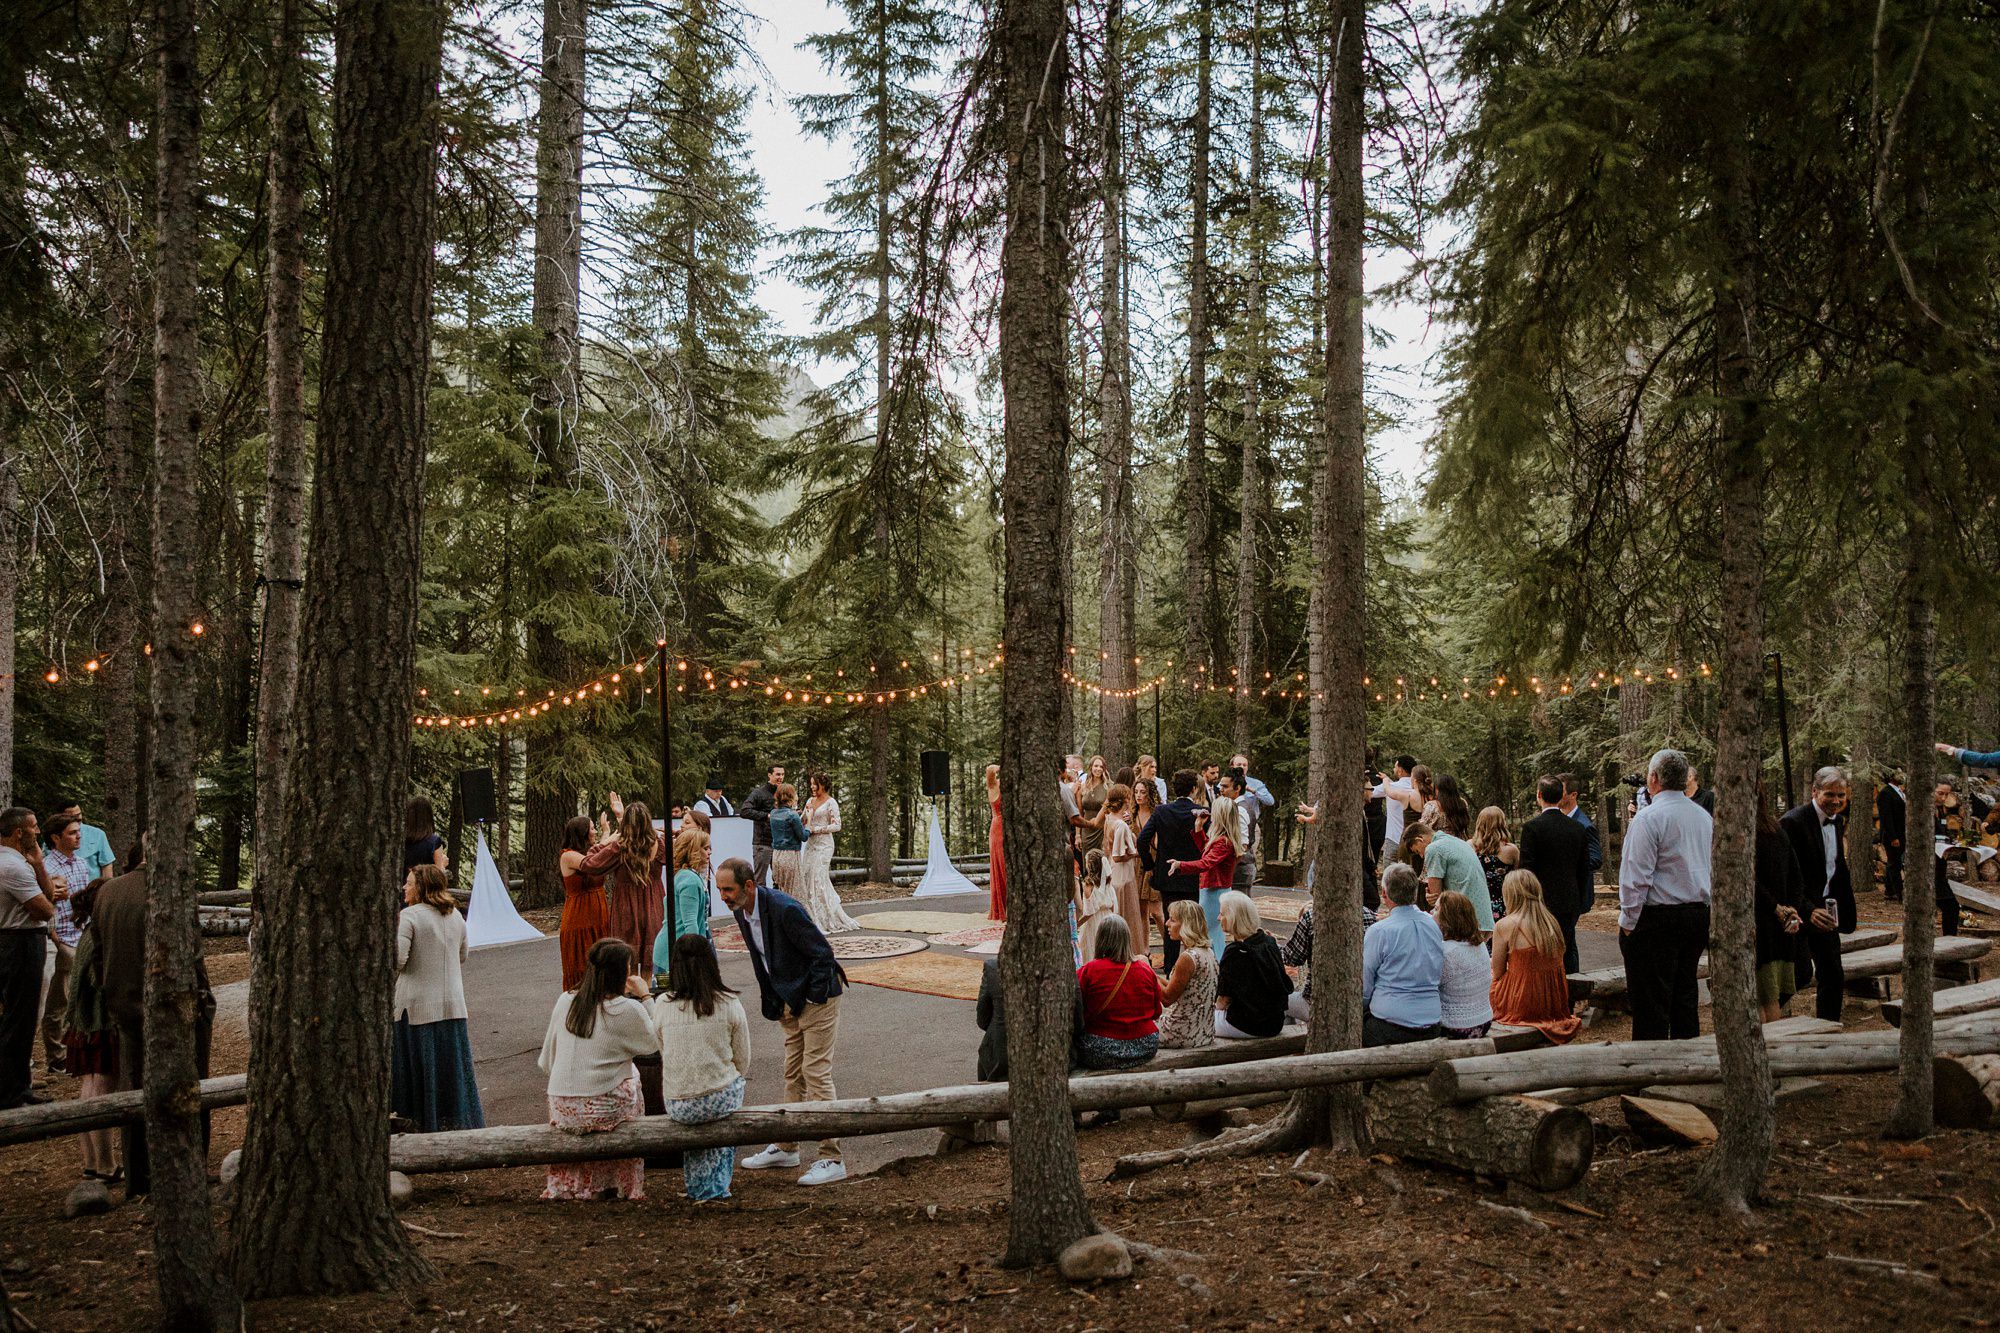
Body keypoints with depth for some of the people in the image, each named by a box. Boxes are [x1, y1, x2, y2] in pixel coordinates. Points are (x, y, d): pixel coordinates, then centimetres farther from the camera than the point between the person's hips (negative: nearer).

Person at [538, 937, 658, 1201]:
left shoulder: (565, 1001, 2)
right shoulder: (628, 1009, -13)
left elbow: (547, 1063, 9)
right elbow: (654, 1043, 4)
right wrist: (645, 997, 6)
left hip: (561, 1113, 5)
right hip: (603, 1112, -4)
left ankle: (566, 1187, 39)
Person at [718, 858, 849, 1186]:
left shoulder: (784, 909, -26)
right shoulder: (741, 912, 0)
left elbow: (823, 954, -21)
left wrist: (807, 999, -16)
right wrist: (776, 1004, 12)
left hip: (817, 997, -8)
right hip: (790, 1002, 8)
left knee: (816, 1074, -9)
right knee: (793, 1076, 16)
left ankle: (831, 1160, -4)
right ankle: (786, 1148, 28)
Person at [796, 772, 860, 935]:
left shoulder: (831, 803, -6)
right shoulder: (810, 801, 15)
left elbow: (836, 826, -11)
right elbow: (804, 822, 21)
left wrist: (815, 829, -13)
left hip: (823, 845, -7)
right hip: (810, 845, 7)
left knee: (818, 880, -9)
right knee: (806, 880, 1)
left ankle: (827, 922, -2)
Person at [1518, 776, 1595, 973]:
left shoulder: (1532, 827, -12)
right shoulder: (1578, 827, 4)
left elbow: (1526, 870, -12)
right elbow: (1584, 869, 9)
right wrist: (1578, 902, 18)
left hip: (1542, 904, -5)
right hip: (1570, 904, 5)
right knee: (1567, 953, 13)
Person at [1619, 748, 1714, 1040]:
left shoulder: (1648, 817, -13)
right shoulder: (1704, 816, 12)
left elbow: (1637, 876, -16)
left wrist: (1627, 921, -10)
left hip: (1656, 918, -8)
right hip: (1698, 915, 8)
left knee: (1650, 1004, -4)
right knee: (1685, 997, 15)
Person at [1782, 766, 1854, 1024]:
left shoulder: (1837, 820, 8)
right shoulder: (1793, 821, -19)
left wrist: (1846, 908, 16)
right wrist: (1808, 911, -30)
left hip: (1825, 910, 8)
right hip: (1798, 912, -8)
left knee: (1833, 976, 10)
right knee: (1799, 974, -10)